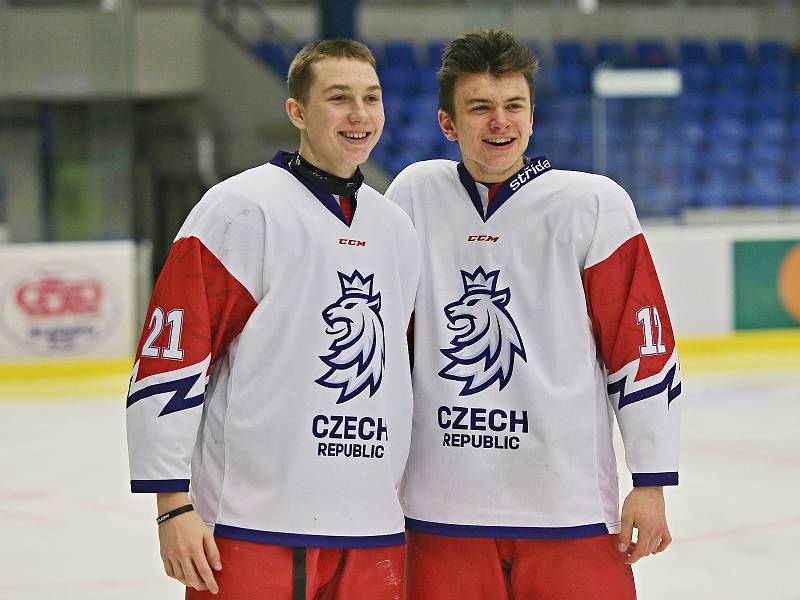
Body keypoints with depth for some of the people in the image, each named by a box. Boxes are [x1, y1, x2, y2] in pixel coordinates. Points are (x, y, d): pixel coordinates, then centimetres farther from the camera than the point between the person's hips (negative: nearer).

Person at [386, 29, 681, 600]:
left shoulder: (593, 203, -3)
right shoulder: (416, 194, 5)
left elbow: (643, 346, -2)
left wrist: (652, 481, -4)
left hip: (571, 507, -2)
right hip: (442, 511, 2)